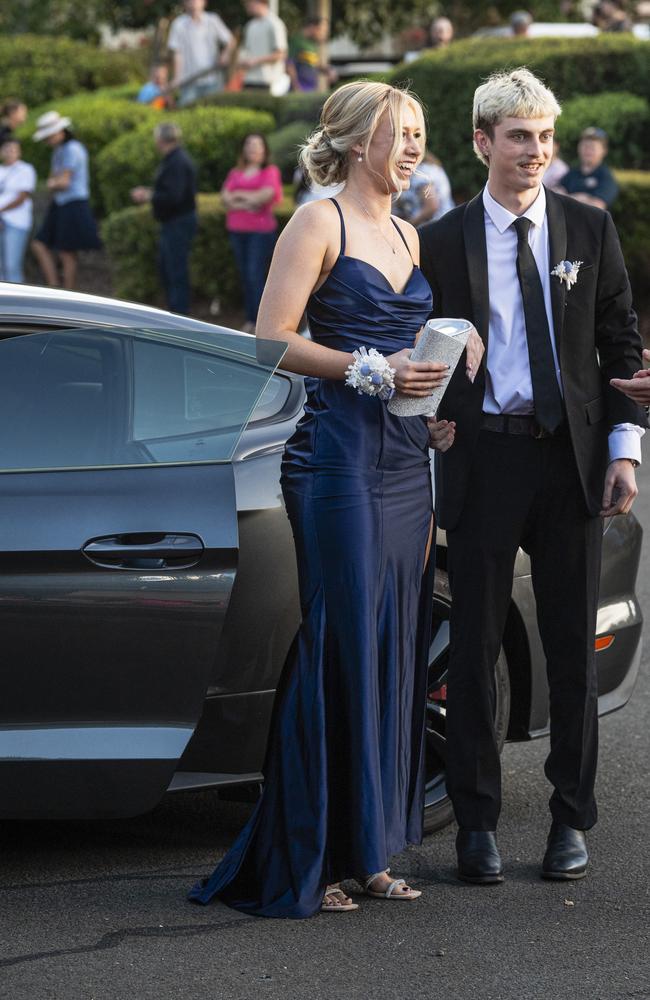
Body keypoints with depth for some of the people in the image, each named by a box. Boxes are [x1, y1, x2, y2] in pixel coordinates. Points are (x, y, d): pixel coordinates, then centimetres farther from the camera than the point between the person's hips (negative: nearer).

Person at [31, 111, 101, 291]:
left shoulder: (72, 149, -15)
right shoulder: (59, 150, 14)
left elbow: (63, 182, -19)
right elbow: (51, 181, 16)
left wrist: (53, 184, 1)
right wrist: (55, 183, -6)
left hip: (74, 205, -10)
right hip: (60, 205, 10)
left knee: (67, 255, -5)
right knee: (39, 246, 4)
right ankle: (53, 289, 4)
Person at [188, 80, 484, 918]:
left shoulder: (404, 235, 18)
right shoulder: (319, 224, -5)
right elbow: (273, 340, -11)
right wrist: (370, 371, -17)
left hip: (405, 462, 8)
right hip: (337, 457, -8)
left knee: (393, 650, 7)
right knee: (335, 650, -7)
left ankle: (366, 848, 13)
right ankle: (304, 860, -2)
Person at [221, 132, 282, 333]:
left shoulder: (270, 171, 3)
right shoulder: (236, 173, 16)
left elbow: (266, 194, -12)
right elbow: (225, 198, 4)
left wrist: (238, 195, -1)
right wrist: (245, 204, -13)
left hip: (261, 230, -5)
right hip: (237, 230, 5)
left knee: (256, 275, -11)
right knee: (246, 276, 6)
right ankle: (250, 320, 9)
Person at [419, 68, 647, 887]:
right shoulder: (444, 240, 2)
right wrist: (437, 416, -7)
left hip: (570, 459, 1)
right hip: (483, 459, -1)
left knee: (572, 650, 6)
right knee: (474, 648, 2)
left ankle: (571, 820, 16)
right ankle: (476, 823, 11)